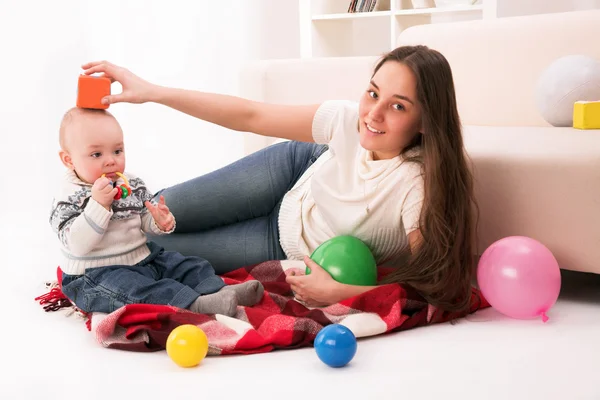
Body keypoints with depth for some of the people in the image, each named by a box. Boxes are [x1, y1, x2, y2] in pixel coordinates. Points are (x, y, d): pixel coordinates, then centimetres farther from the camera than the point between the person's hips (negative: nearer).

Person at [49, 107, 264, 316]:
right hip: (96, 275, -8)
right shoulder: (69, 197, -13)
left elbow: (146, 220, 15)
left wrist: (161, 222, -10)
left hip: (142, 259, 8)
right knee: (128, 287, -35)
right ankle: (195, 304, -49)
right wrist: (98, 204, -30)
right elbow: (77, 245, -24)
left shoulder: (132, 185, 6)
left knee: (188, 266, -3)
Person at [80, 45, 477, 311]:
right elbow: (250, 116, -20)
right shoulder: (351, 119, -27)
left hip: (292, 249, -2)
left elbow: (429, 285, -31)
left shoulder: (422, 188, -39)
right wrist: (150, 91, -22)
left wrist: (335, 292, -37)